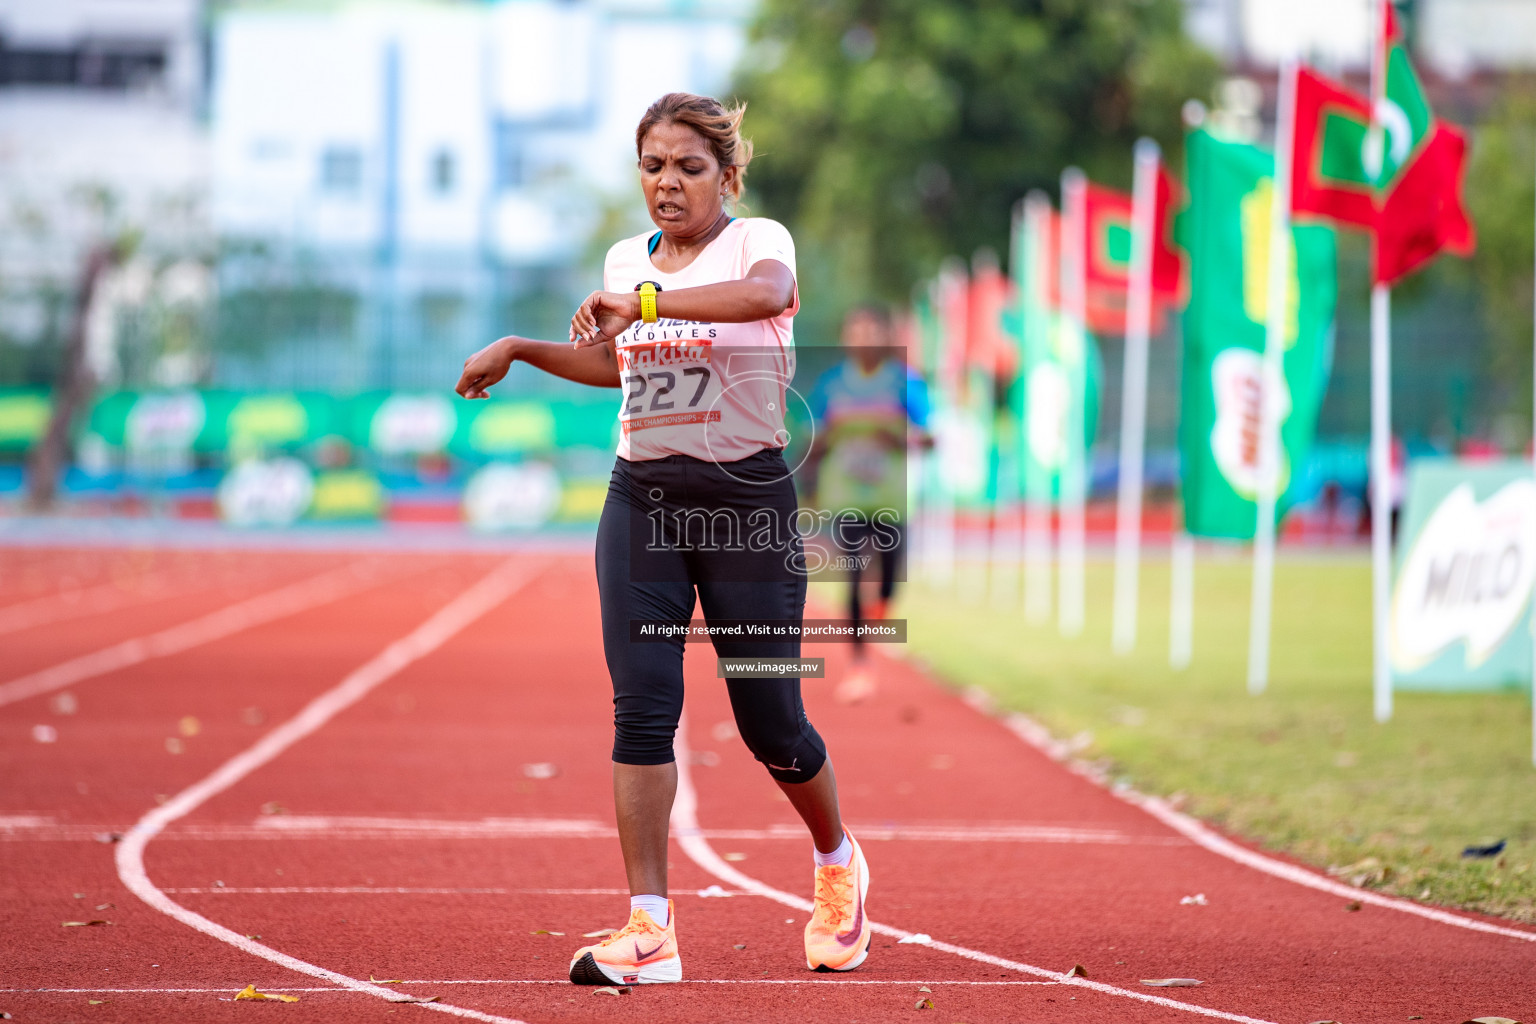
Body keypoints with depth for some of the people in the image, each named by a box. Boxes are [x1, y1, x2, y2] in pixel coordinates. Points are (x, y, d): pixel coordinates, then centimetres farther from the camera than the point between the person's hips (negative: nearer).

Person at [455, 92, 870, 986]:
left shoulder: (759, 240, -7)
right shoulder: (628, 258, 10)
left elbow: (764, 292, -33)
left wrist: (644, 301, -40)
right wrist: (519, 349, 19)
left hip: (749, 501, -4)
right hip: (642, 500, 4)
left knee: (769, 720, 2)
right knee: (642, 704, -9)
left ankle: (838, 865, 32)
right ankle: (650, 928, -10)